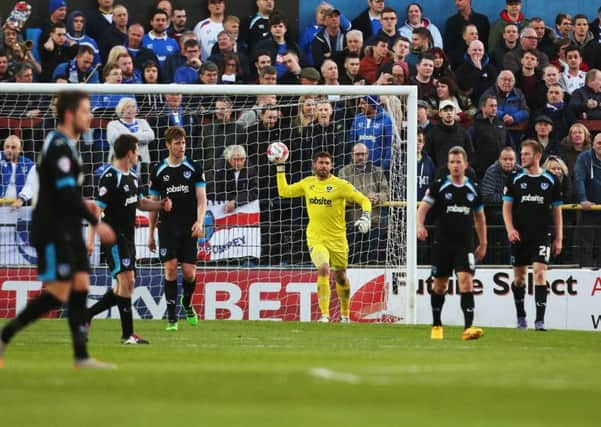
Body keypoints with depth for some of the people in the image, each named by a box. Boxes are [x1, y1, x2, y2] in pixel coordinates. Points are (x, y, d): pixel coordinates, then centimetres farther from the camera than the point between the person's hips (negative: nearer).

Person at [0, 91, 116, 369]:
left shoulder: (66, 144, 16)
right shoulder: (59, 145, -16)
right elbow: (65, 191, -22)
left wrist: (82, 204, 7)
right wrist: (96, 223, -18)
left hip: (68, 230, 10)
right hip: (53, 231, -10)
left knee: (80, 286, 5)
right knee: (58, 293, -10)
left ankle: (81, 356, 6)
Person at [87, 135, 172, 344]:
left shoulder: (131, 176, 14)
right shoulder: (110, 177, -14)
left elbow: (139, 202, 28)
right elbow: (98, 208, -18)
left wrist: (160, 205, 9)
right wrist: (91, 239, -23)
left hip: (128, 238, 10)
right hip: (114, 238, -10)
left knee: (126, 285, 10)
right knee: (126, 281, -13)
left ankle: (87, 314, 21)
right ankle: (128, 334, -11)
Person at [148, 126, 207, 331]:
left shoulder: (194, 169, 5)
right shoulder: (158, 171, 6)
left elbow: (201, 199, 3)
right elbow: (153, 203, 11)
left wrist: (199, 222, -14)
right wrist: (150, 234, 10)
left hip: (189, 229, 0)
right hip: (167, 227, 0)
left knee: (189, 272, -2)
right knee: (170, 268, -10)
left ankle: (187, 303, 30)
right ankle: (171, 317, -4)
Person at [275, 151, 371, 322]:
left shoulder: (340, 185, -6)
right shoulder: (308, 183, 7)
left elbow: (364, 200, -5)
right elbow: (284, 191, 18)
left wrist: (366, 217, -22)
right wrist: (280, 169, 14)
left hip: (338, 239, -1)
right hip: (316, 238, 1)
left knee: (340, 276, 11)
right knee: (323, 269, -23)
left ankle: (345, 314, 33)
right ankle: (324, 315, -24)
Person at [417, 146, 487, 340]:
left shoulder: (473, 189, 7)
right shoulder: (439, 186, 0)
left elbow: (480, 218, 18)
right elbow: (423, 208, -6)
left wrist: (483, 243, 19)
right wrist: (420, 226, -25)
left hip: (465, 245, 0)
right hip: (442, 244, 0)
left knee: (466, 281, -16)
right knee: (439, 285, 9)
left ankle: (468, 328, -22)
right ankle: (436, 326, 27)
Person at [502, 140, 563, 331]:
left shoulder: (550, 180, 3)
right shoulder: (515, 178, 3)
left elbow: (556, 210, 9)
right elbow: (507, 206, 4)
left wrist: (559, 239, 6)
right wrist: (510, 228, -11)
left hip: (542, 235, -1)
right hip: (520, 235, 1)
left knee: (540, 273, -13)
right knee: (519, 276, 8)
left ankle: (540, 320, -14)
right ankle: (521, 316, 24)